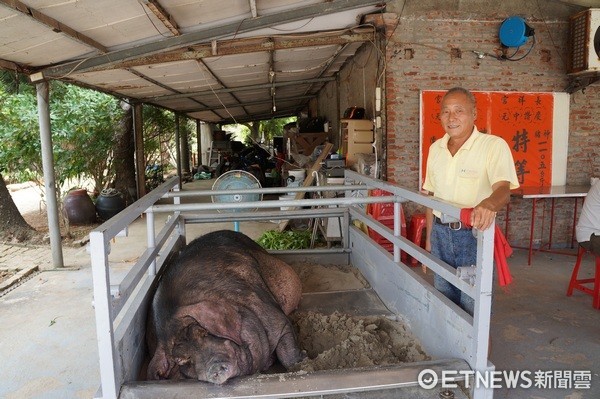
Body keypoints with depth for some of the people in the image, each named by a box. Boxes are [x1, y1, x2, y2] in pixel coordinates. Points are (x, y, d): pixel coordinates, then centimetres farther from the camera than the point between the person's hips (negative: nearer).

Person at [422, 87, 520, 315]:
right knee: (443, 297, 18)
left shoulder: (494, 146, -12)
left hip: (474, 235, -5)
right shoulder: (435, 148, 6)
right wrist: (429, 236, 13)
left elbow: (503, 189, -25)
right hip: (440, 232, 5)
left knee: (472, 302, 3)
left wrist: (489, 204, -49)